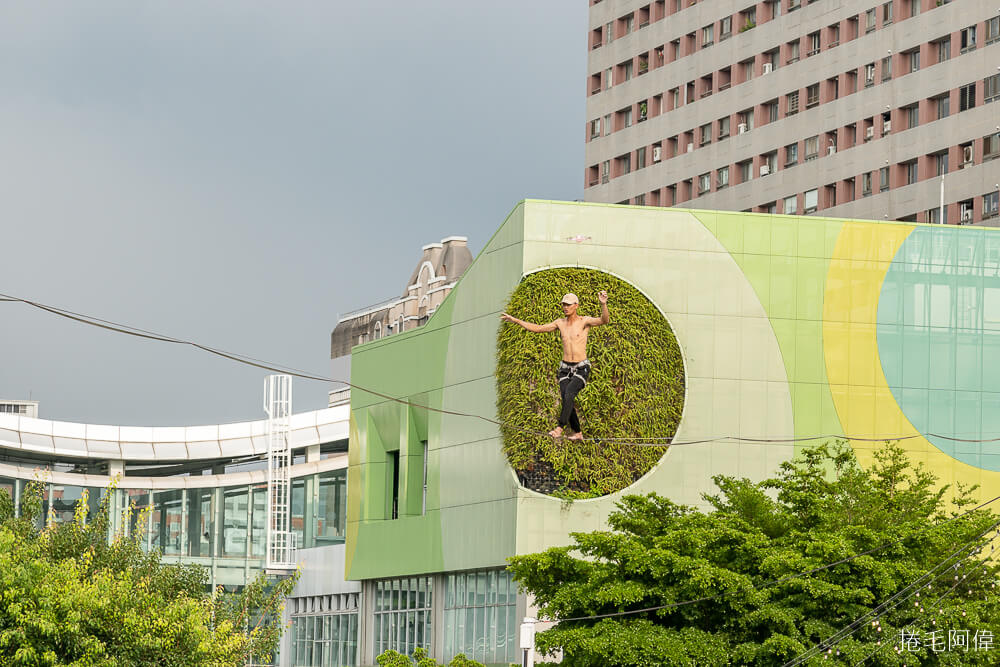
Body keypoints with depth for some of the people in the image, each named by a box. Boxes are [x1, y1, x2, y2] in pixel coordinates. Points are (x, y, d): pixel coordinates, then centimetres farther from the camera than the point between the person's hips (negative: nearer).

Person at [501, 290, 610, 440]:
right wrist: (515, 320, 10)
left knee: (569, 394, -27)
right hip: (565, 369, 5)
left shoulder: (584, 321, -6)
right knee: (566, 400, -6)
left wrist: (603, 304, -42)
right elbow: (537, 328, 14)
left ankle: (559, 428, -33)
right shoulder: (560, 323, 9)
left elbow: (604, 320, -22)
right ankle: (578, 433, 10)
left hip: (581, 369, -5)